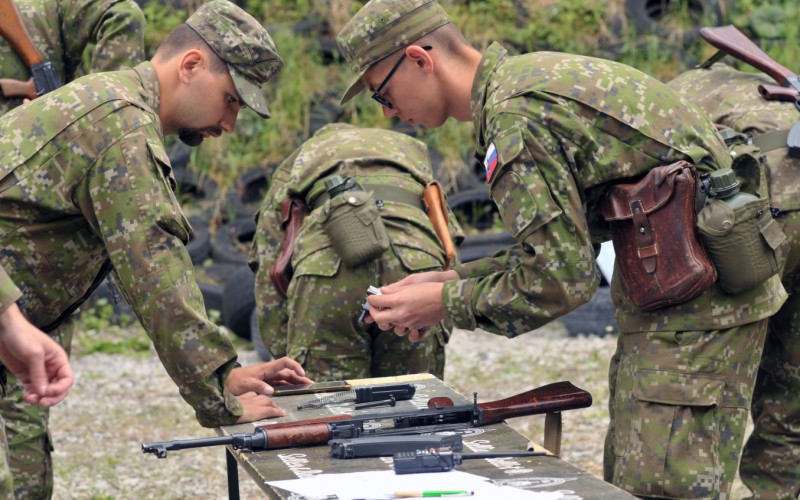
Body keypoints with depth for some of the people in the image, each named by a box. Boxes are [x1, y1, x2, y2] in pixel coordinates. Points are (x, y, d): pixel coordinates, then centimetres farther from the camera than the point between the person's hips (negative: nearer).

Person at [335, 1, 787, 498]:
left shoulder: (515, 117, -20)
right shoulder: (531, 76, 12)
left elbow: (562, 280, -20)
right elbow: (563, 244, 18)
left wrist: (443, 304, -8)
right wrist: (453, 279, 11)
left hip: (693, 307, -11)